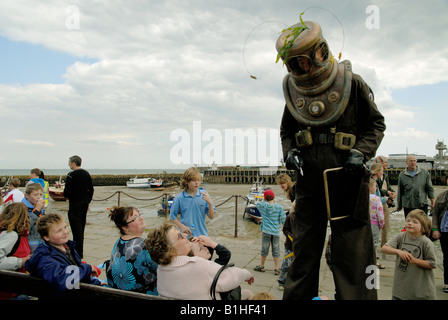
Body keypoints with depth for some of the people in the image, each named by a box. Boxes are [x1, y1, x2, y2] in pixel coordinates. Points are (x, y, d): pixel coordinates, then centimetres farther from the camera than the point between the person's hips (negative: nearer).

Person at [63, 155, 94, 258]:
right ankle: (79, 249, 27)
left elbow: (67, 191, -18)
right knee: (81, 227, 16)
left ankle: (79, 253, -2)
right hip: (84, 203, 7)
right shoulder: (87, 174, 8)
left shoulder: (71, 175, -14)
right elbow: (91, 190, 12)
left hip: (74, 204, -7)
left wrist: (66, 196, 4)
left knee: (76, 228, -3)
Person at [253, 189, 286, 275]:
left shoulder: (262, 205, -5)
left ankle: (261, 266, 24)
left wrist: (265, 201, 22)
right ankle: (277, 269, 11)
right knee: (276, 250, 7)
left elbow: (257, 204, 18)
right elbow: (283, 219, -3)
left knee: (264, 249, 10)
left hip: (266, 231, 0)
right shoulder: (279, 207, -5)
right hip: (276, 232, 0)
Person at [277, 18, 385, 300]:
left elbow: (376, 124, 4)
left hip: (346, 179, -3)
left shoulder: (352, 83, -5)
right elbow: (286, 131, 17)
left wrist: (360, 154, -11)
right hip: (309, 180, 4)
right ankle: (297, 296, 29)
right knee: (304, 247, 13)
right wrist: (289, 152, -2)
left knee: (351, 251, 2)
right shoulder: (293, 90, 5)